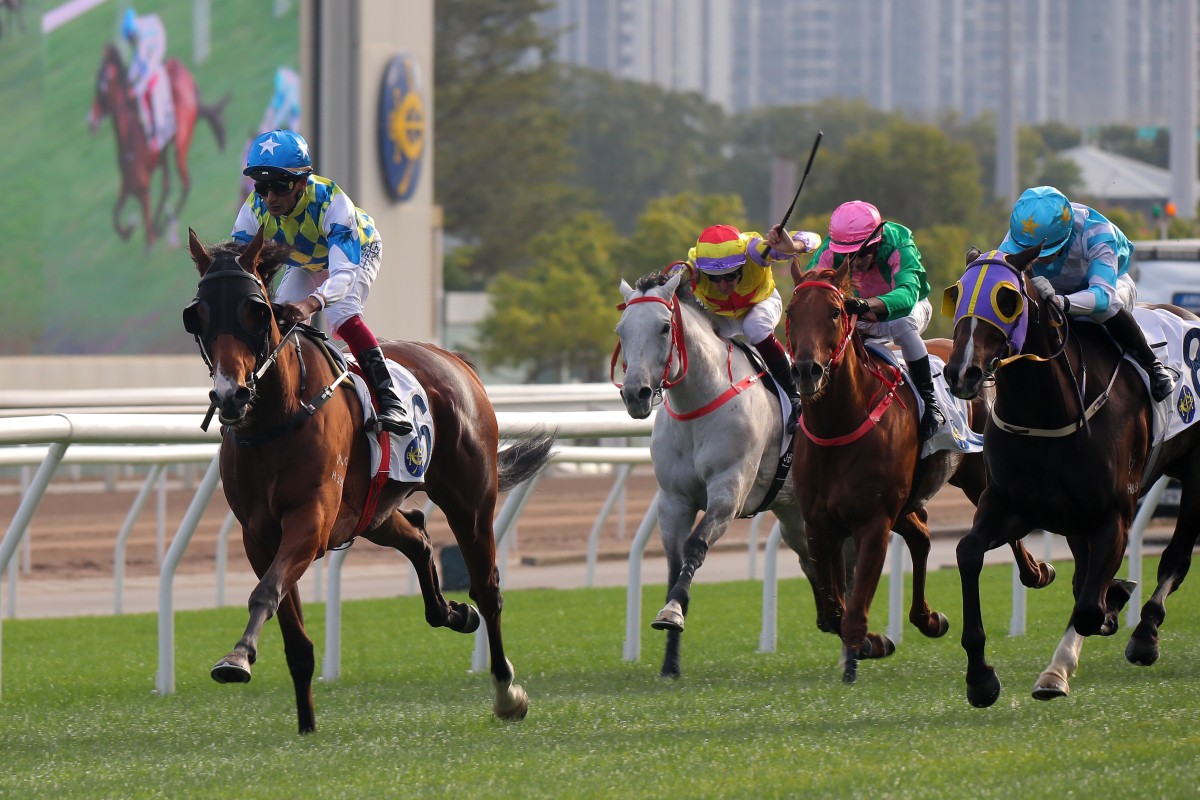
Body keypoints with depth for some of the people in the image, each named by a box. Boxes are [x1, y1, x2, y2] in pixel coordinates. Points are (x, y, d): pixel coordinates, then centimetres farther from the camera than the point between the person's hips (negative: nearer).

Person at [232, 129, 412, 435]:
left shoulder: (332, 201, -45)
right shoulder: (255, 209, -31)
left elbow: (344, 271, -53)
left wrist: (310, 304, -72)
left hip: (357, 251, -5)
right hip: (304, 263, 5)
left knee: (342, 315, -29)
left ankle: (390, 401, -30)